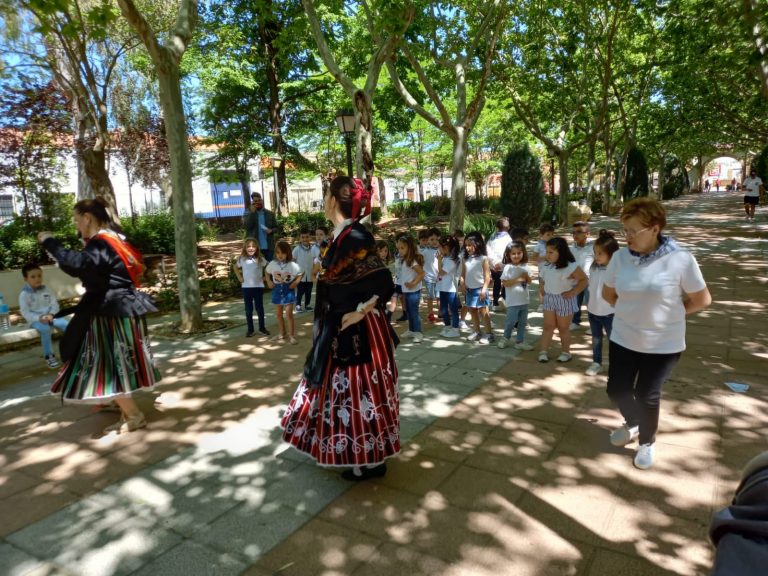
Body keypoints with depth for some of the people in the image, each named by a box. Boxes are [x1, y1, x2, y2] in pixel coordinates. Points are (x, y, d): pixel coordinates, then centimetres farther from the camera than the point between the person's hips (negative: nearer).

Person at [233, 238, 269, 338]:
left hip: (258, 287, -1)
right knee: (248, 309, 9)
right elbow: (235, 267, 15)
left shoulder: (260, 259, -8)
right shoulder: (242, 259, -2)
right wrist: (239, 277, 5)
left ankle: (262, 328, 19)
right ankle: (250, 329, 17)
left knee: (259, 308, 7)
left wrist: (265, 278, -5)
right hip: (246, 287, 1)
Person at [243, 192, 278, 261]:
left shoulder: (270, 213, 7)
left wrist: (271, 230, -12)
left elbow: (276, 227, 10)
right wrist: (252, 212, -17)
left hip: (268, 246, 2)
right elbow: (247, 226, -13)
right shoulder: (248, 213, 2)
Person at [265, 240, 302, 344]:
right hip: (277, 290, 4)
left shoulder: (292, 265, -13)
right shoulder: (272, 264, -4)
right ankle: (282, 333, 30)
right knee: (278, 314, 14)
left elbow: (300, 275, -1)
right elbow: (267, 273, 14)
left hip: (288, 290, -4)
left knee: (289, 314, -6)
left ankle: (291, 335, 4)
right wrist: (269, 282, 2)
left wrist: (296, 283, -13)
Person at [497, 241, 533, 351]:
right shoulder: (508, 267, -12)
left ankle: (520, 342, 23)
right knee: (511, 321, 1)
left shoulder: (525, 267, 3)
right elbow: (505, 283, -15)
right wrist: (518, 279, -20)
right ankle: (506, 338, 24)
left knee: (522, 322, 12)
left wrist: (526, 276, -12)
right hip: (513, 301, -5)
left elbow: (529, 282, 9)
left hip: (524, 300, 5)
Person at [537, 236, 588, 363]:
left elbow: (584, 280, -13)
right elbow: (542, 280, 14)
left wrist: (573, 292, -18)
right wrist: (541, 293, 4)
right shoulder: (546, 266, -2)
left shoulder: (571, 267, -19)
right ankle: (542, 351, 12)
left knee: (563, 328, 8)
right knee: (548, 326, 8)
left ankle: (566, 352, 23)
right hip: (549, 299, 4)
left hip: (565, 300, -4)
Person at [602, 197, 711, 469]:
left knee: (647, 395, 5)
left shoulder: (680, 260, -19)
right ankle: (633, 424, 41)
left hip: (663, 344, -3)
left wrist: (668, 313, 0)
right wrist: (632, 311, 3)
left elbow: (702, 300, -5)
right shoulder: (620, 257, -9)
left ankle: (647, 442, 34)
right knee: (617, 389, 8)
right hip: (623, 339, 3)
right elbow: (608, 293, 8)